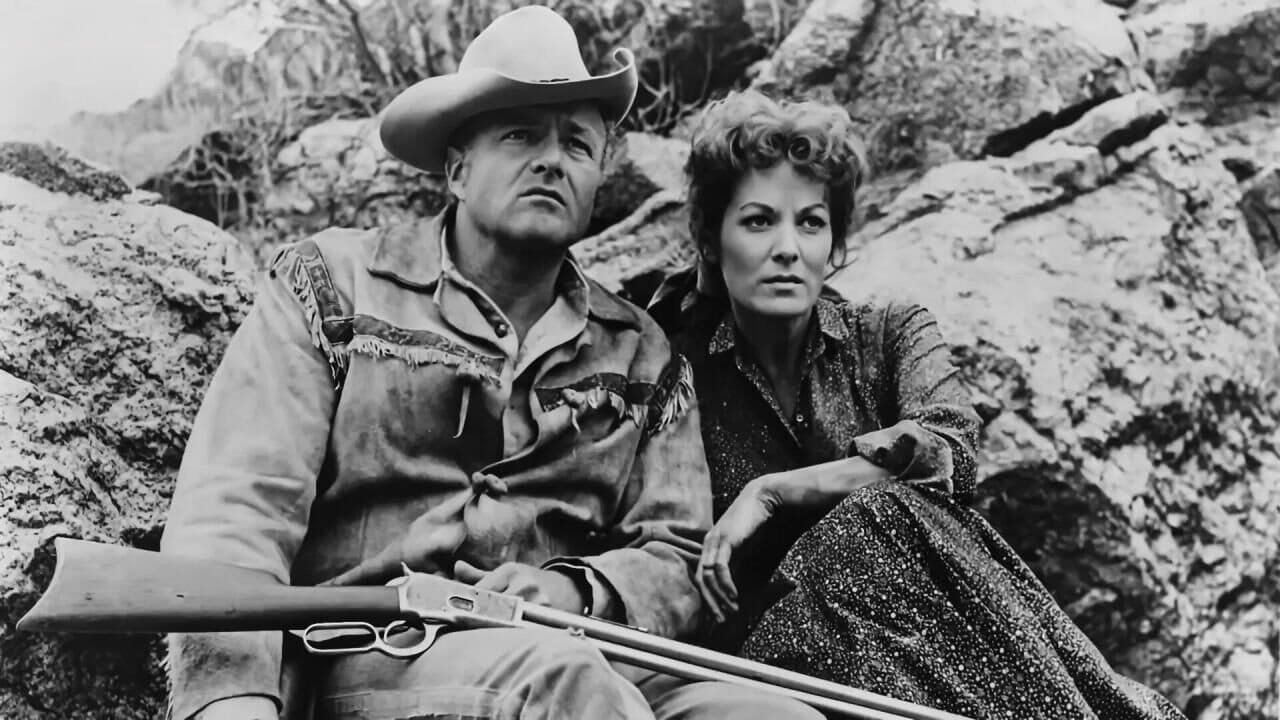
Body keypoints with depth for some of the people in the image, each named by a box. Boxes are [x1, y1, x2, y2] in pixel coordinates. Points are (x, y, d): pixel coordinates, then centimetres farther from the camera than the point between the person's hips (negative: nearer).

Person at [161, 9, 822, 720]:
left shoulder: (642, 354, 18)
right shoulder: (331, 283, 8)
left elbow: (674, 557, 12)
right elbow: (235, 502, -3)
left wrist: (575, 591, -11)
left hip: (575, 654, 4)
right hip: (363, 654, -3)